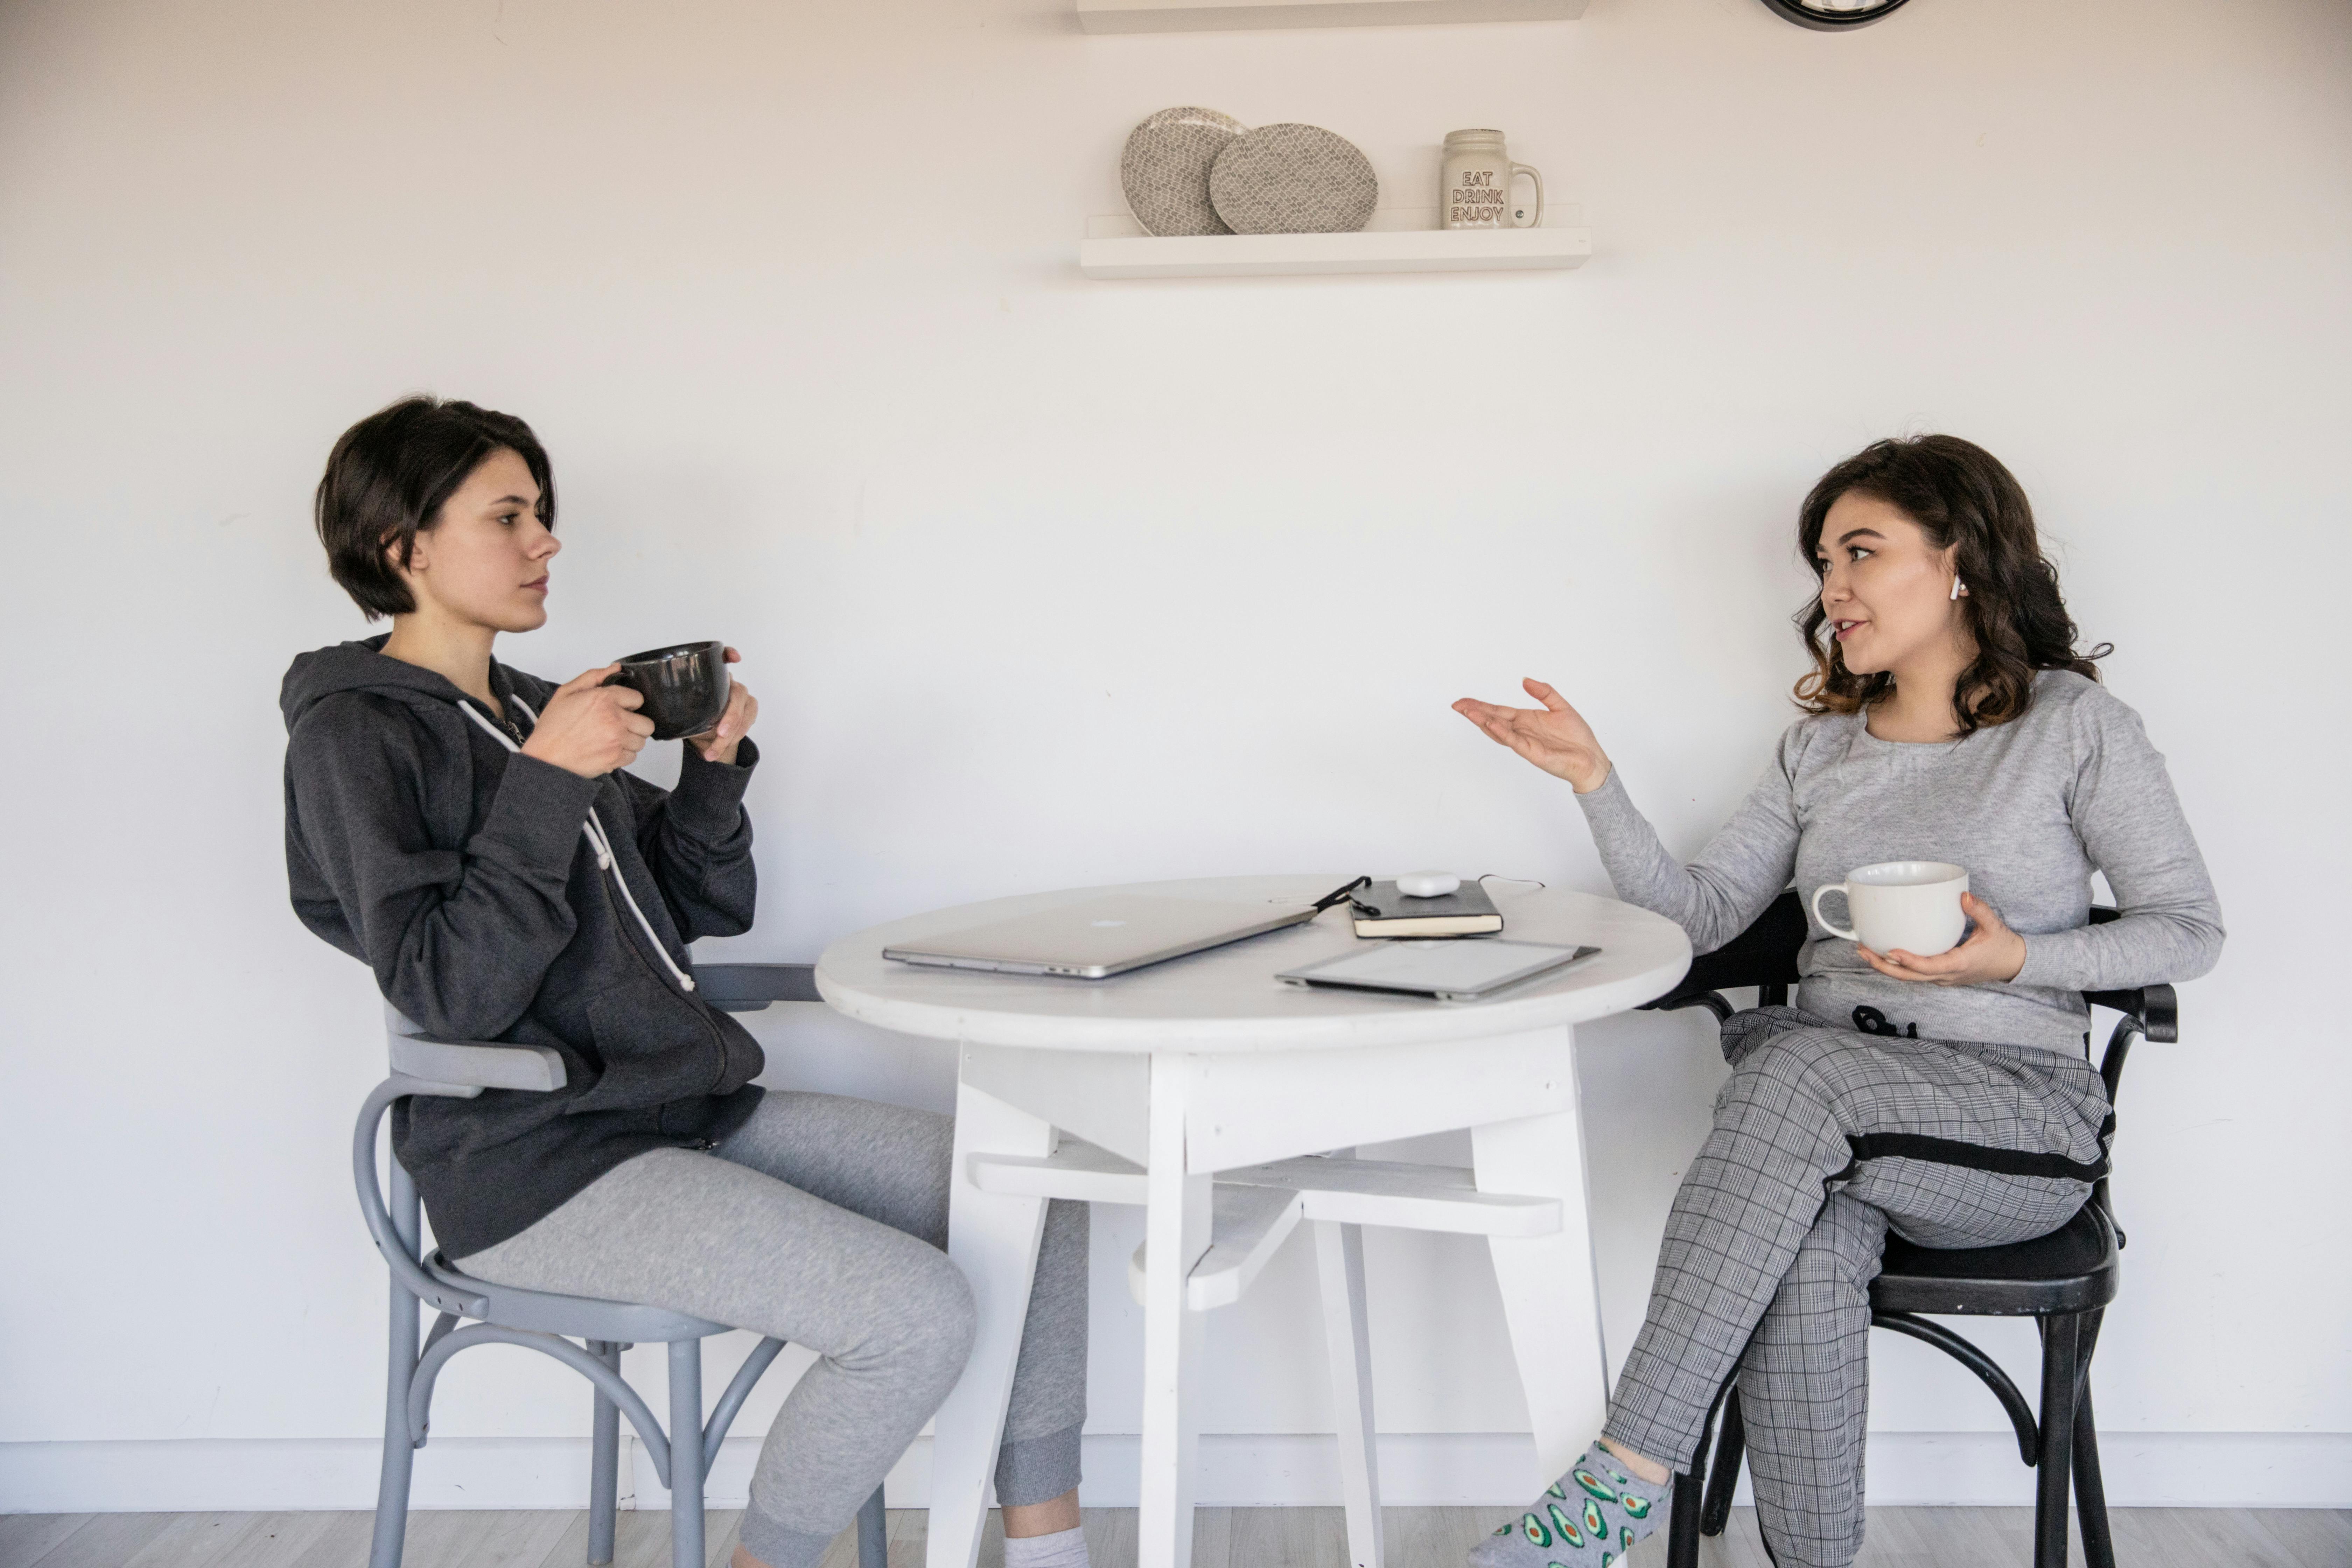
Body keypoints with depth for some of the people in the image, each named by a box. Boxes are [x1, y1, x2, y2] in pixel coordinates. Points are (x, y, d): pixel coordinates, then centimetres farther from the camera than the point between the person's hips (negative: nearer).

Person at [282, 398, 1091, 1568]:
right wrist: (546, 785, -21)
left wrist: (714, 768, 2)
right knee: (917, 1316, -24)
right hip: (537, 1165, -8)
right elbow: (451, 995, -19)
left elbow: (705, 911, 17)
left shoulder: (532, 710, 16)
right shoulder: (353, 736, -7)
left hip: (695, 1109, 9)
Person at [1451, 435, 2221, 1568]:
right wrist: (1594, 780, -3)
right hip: (1834, 1112, 3)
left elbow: (2190, 930, 3)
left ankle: (1628, 1475, -34)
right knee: (1808, 1246, -33)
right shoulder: (1821, 742, 15)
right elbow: (1700, 911, 9)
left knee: (1791, 1064, -35)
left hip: (2023, 1112, -3)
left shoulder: (2072, 723, 2)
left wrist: (2017, 960, -14)